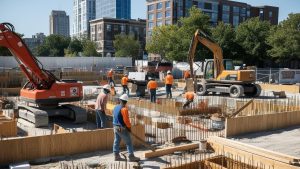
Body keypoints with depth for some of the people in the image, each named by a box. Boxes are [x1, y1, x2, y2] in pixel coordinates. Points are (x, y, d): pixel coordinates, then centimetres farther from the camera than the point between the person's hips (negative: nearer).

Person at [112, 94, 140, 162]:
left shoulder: (116, 107, 5)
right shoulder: (124, 109, -20)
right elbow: (126, 120, -20)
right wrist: (129, 127, -5)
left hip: (115, 127, 8)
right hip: (122, 128, -8)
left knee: (116, 141, 14)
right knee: (129, 142, 1)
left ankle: (116, 156, 21)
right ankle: (131, 157, 3)